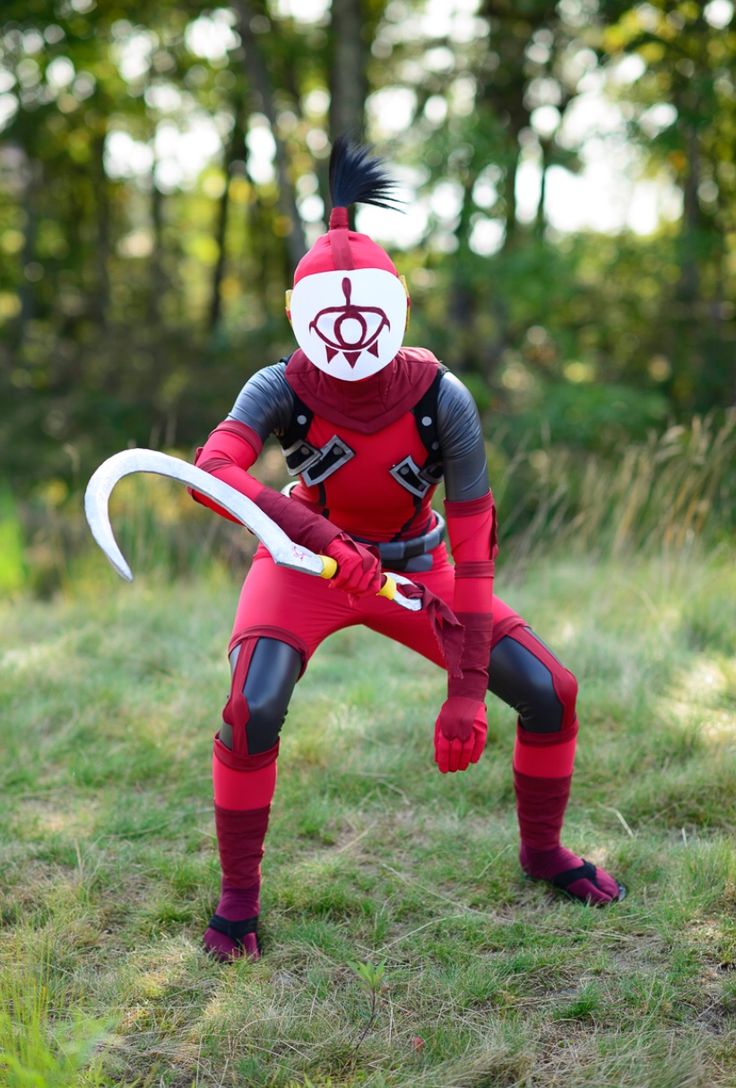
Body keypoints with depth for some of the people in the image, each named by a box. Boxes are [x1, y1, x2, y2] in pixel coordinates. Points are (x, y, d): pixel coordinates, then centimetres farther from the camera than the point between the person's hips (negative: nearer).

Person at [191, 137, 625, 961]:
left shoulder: (441, 399, -24)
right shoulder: (283, 391, -24)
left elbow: (474, 551, -23)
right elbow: (211, 469, -44)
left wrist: (465, 693, -27)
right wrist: (324, 538, -58)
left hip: (413, 566, 2)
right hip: (305, 562, -1)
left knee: (549, 692, -5)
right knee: (253, 710, -27)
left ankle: (542, 851, 22)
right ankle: (237, 897, -3)